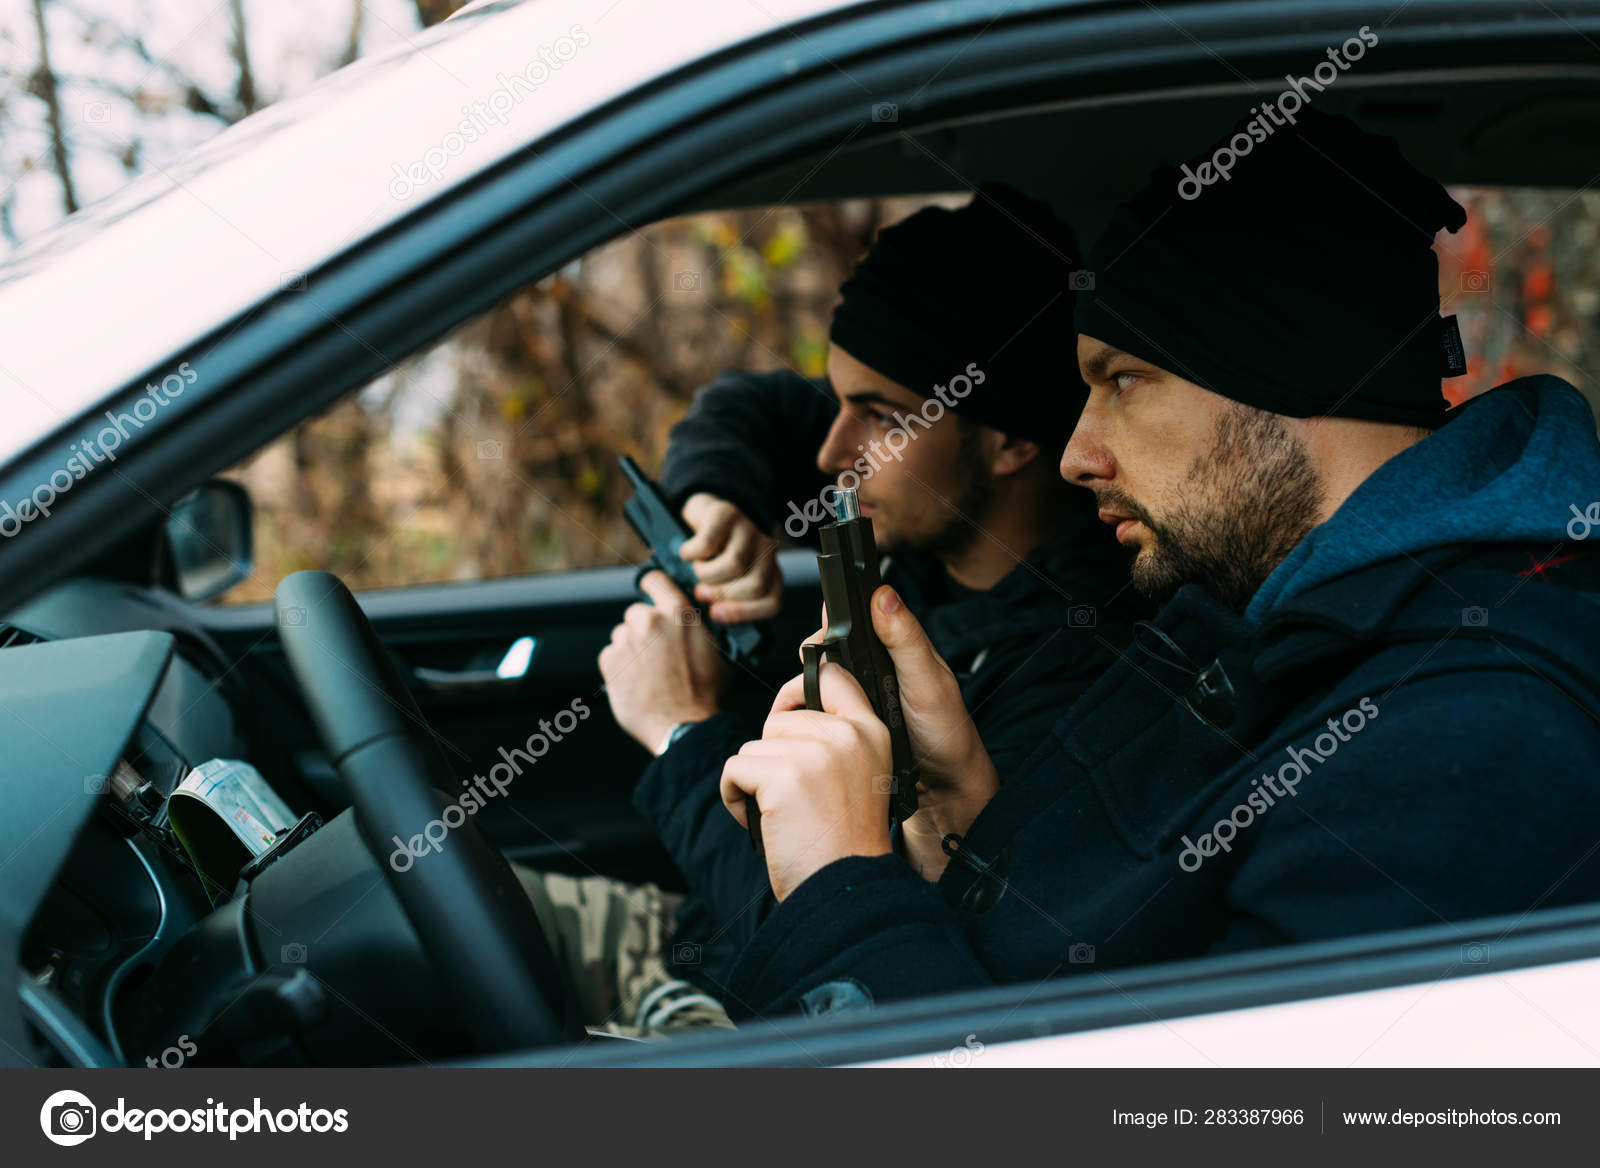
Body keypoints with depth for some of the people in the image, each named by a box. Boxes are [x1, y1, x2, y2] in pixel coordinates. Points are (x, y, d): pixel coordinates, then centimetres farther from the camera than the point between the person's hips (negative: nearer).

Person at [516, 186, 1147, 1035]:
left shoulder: (1079, 663, -29)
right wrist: (714, 504, -6)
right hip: (694, 936, 9)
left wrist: (689, 732, -19)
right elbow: (746, 409, 18)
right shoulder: (916, 522, -2)